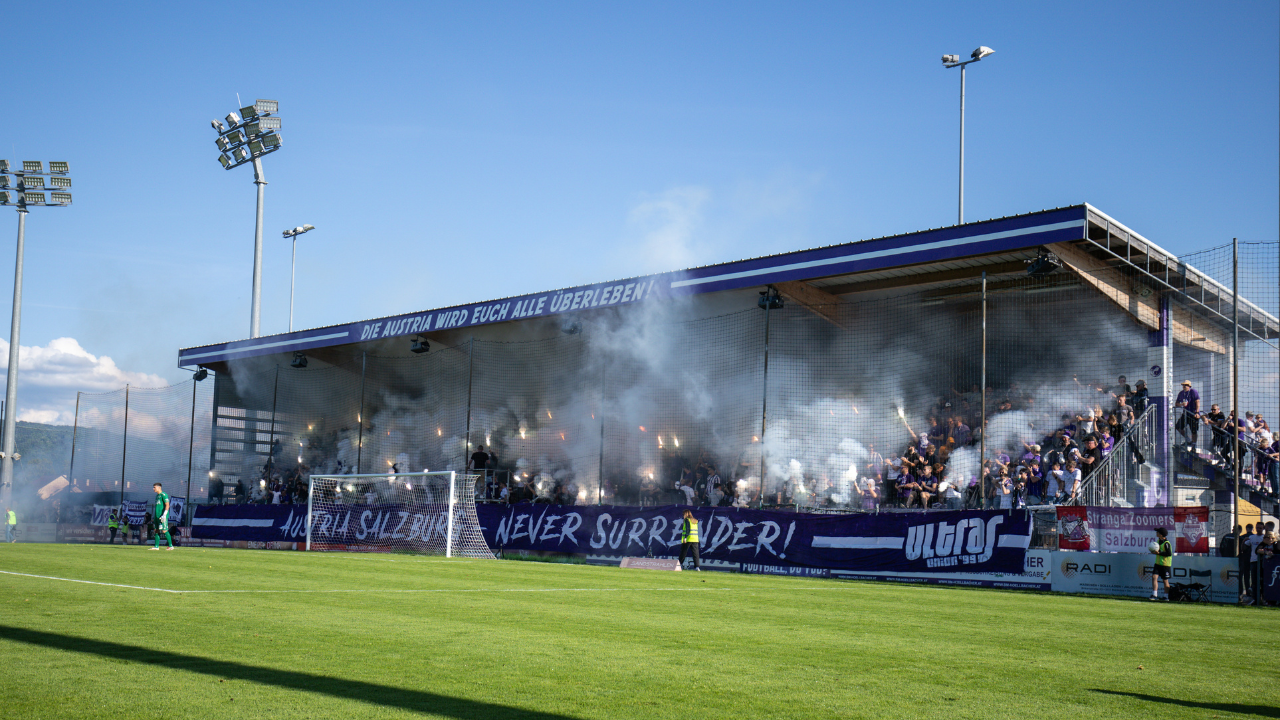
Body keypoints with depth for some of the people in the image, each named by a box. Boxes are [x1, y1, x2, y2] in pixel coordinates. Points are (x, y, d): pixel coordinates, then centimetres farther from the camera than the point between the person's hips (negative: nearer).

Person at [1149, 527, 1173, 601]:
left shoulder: (1166, 543, -18)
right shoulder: (1158, 541, 8)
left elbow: (1169, 553, -23)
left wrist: (1158, 553, -23)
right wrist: (1154, 551, 1)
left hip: (1165, 564, -7)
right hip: (1158, 563, 7)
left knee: (1165, 581, 5)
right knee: (1154, 577, -8)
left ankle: (1166, 597, 19)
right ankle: (1154, 595, -9)